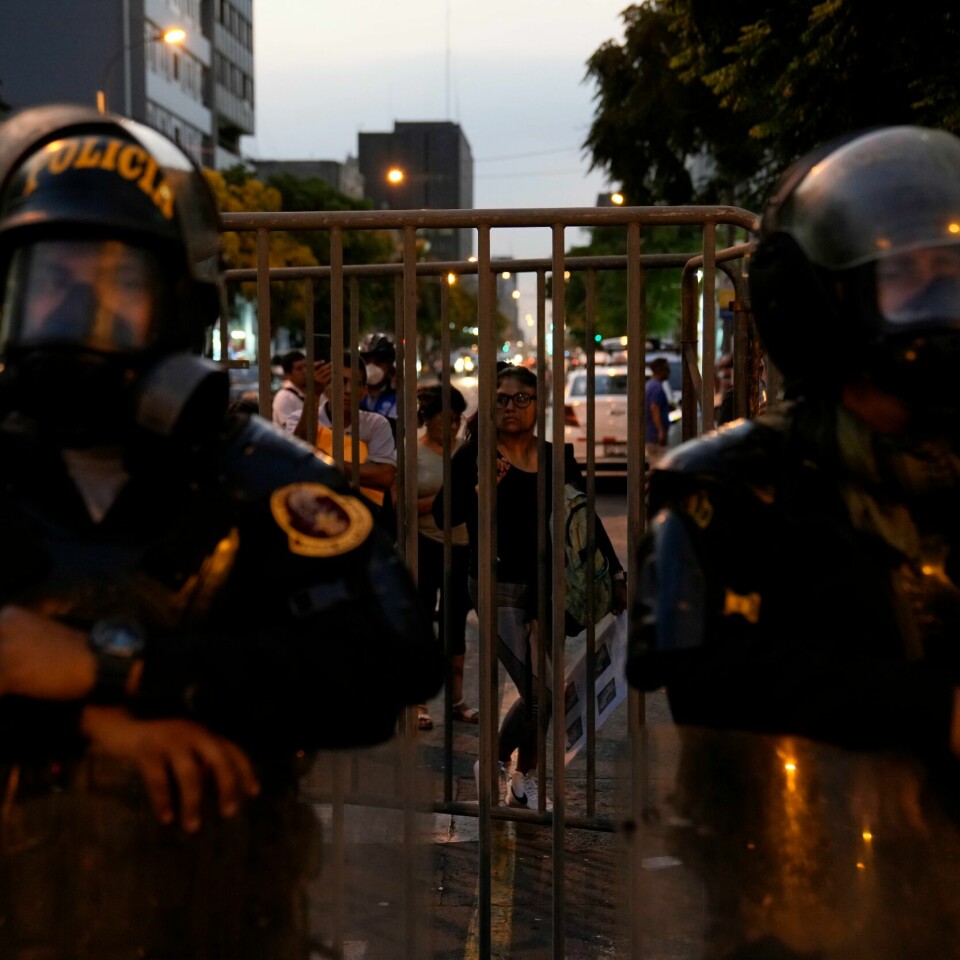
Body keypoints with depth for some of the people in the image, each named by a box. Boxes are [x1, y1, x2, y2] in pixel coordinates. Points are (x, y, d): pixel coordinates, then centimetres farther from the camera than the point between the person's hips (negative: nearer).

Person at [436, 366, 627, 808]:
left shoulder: (558, 459, 5)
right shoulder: (473, 456, -5)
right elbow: (443, 515, -11)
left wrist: (615, 573, 13)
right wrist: (481, 488, -26)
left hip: (546, 587, 5)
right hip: (498, 589, -4)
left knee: (541, 693, 9)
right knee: (538, 693, -10)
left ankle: (525, 777, 28)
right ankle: (495, 762, 15)